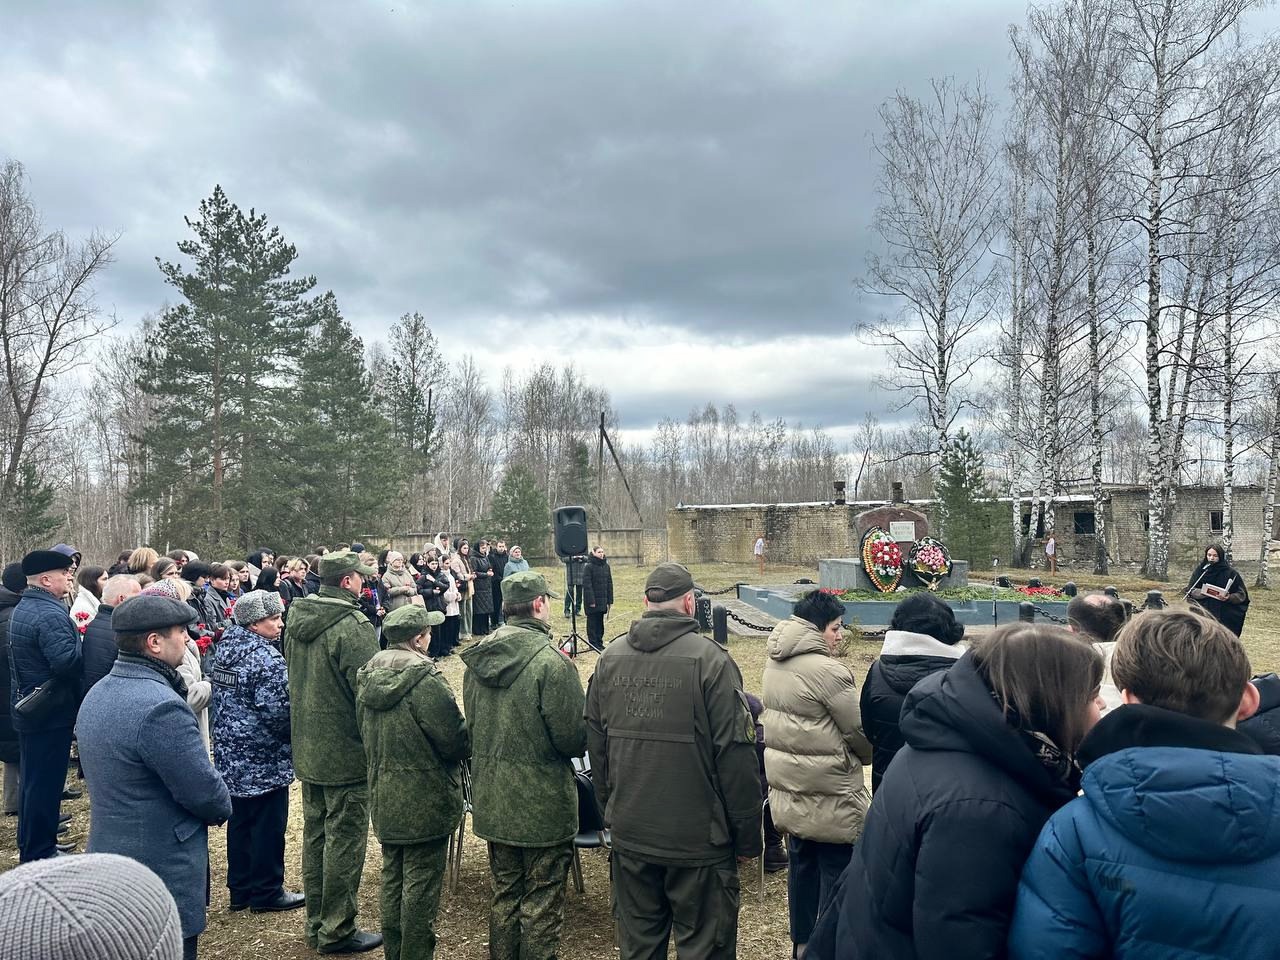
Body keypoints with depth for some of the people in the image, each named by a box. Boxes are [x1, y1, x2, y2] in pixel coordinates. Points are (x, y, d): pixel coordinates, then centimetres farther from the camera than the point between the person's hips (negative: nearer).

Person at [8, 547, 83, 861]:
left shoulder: (21, 609, 10)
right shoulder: (50, 614, -22)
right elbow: (67, 661, -33)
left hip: (27, 708, 10)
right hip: (51, 712, -10)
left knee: (32, 780, 20)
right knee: (46, 784, 1)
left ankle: (30, 845, 33)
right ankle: (40, 856, 11)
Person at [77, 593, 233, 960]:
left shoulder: (97, 695, 4)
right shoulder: (160, 707, -28)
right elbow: (205, 791, -23)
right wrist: (223, 807, -1)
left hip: (109, 857, 9)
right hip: (164, 879, -9)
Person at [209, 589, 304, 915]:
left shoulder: (224, 647, 6)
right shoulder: (266, 658, -22)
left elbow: (219, 696, 14)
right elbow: (277, 709, -25)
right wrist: (294, 731, -7)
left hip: (230, 754, 9)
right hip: (264, 758, -9)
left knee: (240, 821, 18)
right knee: (268, 825, 5)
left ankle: (240, 888, 29)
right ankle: (267, 892, 16)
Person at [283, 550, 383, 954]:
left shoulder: (296, 620, 5)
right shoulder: (353, 626, -22)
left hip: (307, 751, 8)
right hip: (347, 754, -8)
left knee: (315, 834, 18)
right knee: (344, 841, 3)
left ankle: (316, 924, 30)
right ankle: (337, 932, 14)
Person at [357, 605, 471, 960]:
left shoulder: (368, 676, 1)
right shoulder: (424, 679, -24)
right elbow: (455, 740, -21)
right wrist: (467, 743, 0)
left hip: (383, 799, 8)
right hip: (425, 802, -8)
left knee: (392, 879, 20)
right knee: (421, 886, 5)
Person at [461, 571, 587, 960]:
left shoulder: (477, 659, 0)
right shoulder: (552, 662, -21)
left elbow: (472, 725, 10)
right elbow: (574, 738, -19)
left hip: (491, 801, 7)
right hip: (542, 804, -6)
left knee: (505, 895, 22)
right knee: (541, 904, 8)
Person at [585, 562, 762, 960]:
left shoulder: (610, 659, 1)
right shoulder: (710, 660, -15)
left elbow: (595, 745, 9)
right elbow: (735, 755, -15)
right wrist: (747, 836, -4)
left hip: (630, 836, 5)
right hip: (698, 838, -5)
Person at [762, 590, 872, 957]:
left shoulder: (775, 664, 4)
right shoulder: (828, 670, -21)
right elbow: (858, 731, -12)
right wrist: (871, 756, 8)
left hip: (789, 789, 8)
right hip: (829, 796, -8)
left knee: (802, 867, 19)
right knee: (836, 874, 6)